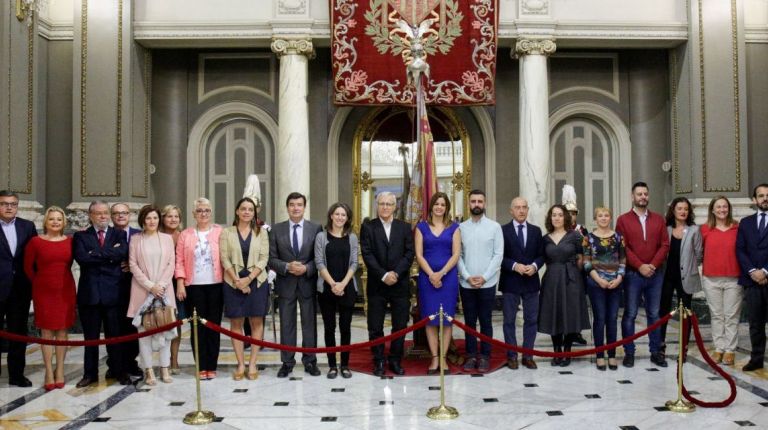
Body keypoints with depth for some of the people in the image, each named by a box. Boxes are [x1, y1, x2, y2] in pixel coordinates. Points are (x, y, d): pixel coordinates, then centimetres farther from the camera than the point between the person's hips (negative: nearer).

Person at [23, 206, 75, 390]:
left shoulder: (70, 241, 0)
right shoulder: (35, 241, -5)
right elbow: (28, 267, 5)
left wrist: (61, 278, 9)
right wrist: (39, 282, 9)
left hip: (65, 290, 2)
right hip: (43, 292, -2)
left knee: (62, 330, 6)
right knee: (46, 331, 3)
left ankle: (59, 371, 15)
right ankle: (49, 373, 8)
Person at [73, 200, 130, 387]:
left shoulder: (119, 235, 8)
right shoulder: (81, 236, 7)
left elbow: (123, 253, -12)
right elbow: (81, 257, -10)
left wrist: (96, 254, -12)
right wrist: (110, 255, -11)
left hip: (112, 292, 0)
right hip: (89, 292, 0)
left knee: (115, 335, 6)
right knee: (90, 336, 8)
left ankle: (118, 371, 17)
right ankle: (90, 373, 18)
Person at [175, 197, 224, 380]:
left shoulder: (220, 232, 5)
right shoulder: (185, 234, 9)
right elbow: (180, 261, 5)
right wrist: (180, 283, -4)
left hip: (216, 285, 0)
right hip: (194, 286, 1)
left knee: (213, 325, 3)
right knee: (197, 326, 1)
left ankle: (212, 366, 11)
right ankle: (201, 366, 9)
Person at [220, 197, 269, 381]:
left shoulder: (261, 232, 5)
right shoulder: (227, 232, 4)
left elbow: (264, 258, -2)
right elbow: (225, 259, -2)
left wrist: (249, 278, -13)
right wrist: (237, 280, -12)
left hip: (256, 282, 0)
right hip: (233, 283, 0)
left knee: (256, 322, 2)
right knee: (236, 323, 3)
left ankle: (252, 364, 10)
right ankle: (241, 364, 11)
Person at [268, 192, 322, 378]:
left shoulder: (316, 228, 0)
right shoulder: (276, 229, 2)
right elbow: (272, 258, 1)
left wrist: (306, 268, -15)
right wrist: (287, 266, -16)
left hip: (308, 283, 0)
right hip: (285, 283, 1)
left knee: (309, 323, 6)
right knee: (286, 324, 7)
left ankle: (310, 361, 17)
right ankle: (287, 362, 17)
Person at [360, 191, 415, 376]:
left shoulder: (405, 227, 8)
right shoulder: (368, 227, 2)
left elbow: (409, 253, 0)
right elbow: (367, 255, -6)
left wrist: (396, 273, -13)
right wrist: (383, 275, -15)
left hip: (400, 284, 2)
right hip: (377, 285, -1)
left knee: (400, 326, 6)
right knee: (375, 327, 3)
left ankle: (395, 361, 19)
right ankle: (379, 362, 16)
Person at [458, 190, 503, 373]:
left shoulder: (494, 227, 0)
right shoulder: (461, 228, 4)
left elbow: (498, 255, -3)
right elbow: (458, 255, 3)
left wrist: (484, 277, -11)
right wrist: (467, 276, -9)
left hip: (487, 283, -1)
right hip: (466, 283, 2)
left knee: (486, 321, 5)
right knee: (469, 321, 7)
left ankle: (484, 356, 13)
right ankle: (471, 356, 15)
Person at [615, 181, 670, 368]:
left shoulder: (658, 219, 10)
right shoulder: (623, 220, 1)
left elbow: (665, 245, 4)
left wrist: (653, 265, -9)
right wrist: (640, 266, -13)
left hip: (655, 274, 3)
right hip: (633, 274, -3)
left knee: (654, 314, 9)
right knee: (630, 314, 1)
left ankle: (656, 352, 16)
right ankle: (629, 353, 7)